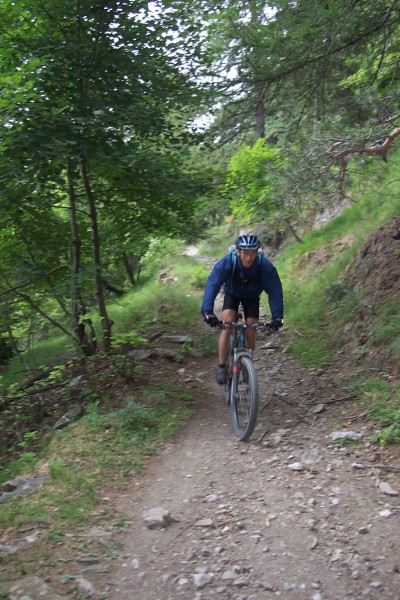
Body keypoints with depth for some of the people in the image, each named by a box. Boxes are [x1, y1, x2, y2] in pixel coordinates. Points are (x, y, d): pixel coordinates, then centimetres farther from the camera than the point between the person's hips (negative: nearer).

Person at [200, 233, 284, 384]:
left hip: (252, 296, 1)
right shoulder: (227, 263, -36)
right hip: (232, 293, -1)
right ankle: (221, 367, -10)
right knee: (227, 325, -21)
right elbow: (212, 284, -44)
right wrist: (207, 311, -58)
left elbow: (275, 290, -32)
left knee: (250, 332, -7)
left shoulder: (265, 266, -33)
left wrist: (277, 315, -46)